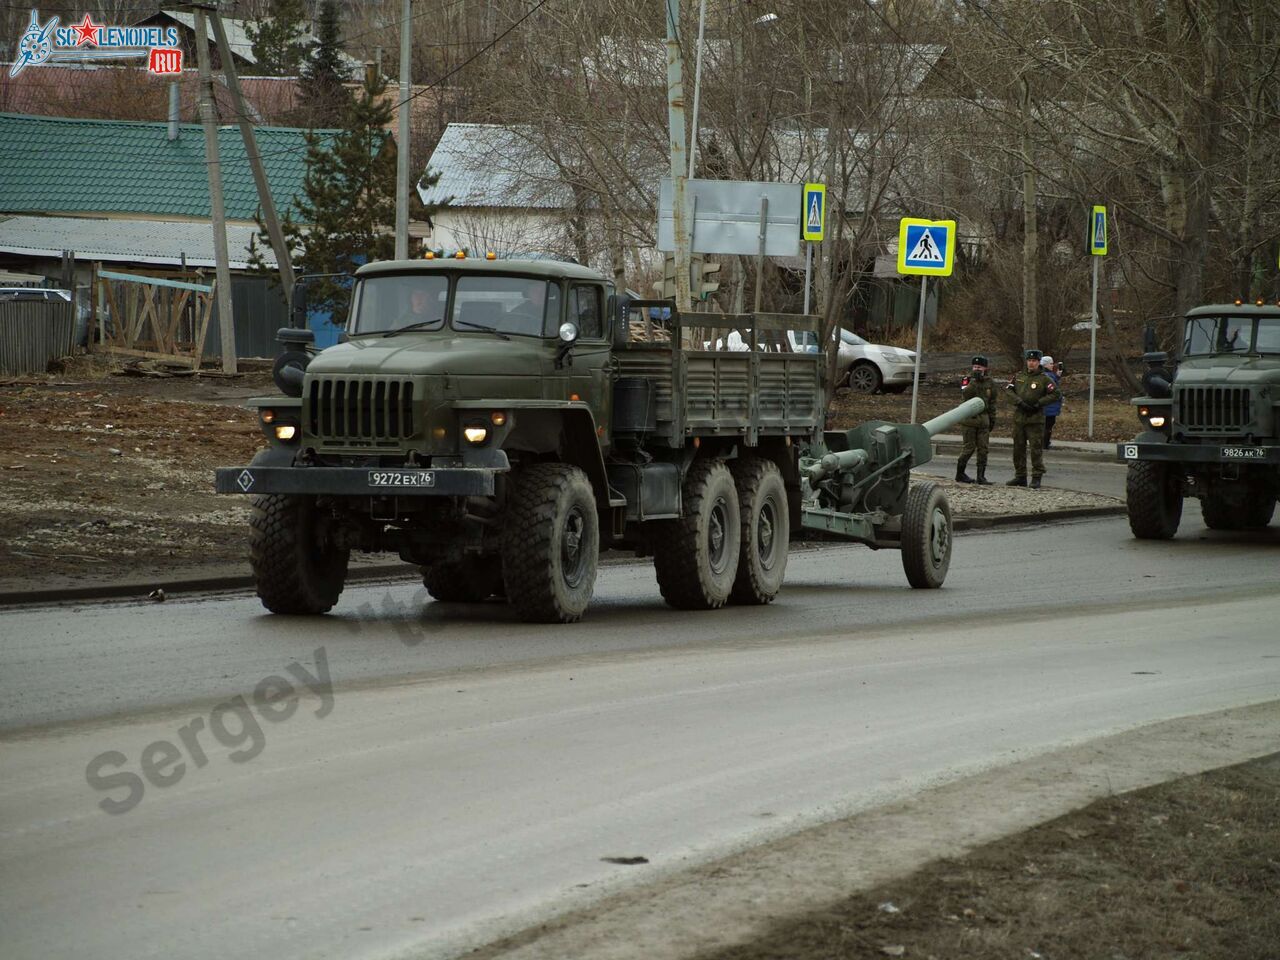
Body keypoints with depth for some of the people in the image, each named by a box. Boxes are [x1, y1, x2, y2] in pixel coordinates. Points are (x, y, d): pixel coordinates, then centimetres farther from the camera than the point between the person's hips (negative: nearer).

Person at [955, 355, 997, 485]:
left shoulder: (989, 383, 10)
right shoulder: (967, 380, -1)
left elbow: (992, 402, 17)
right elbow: (965, 394, -20)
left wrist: (992, 418, 14)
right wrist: (974, 380, -23)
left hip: (983, 419, 4)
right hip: (969, 418, -4)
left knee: (983, 448, 0)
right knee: (969, 447, -4)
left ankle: (981, 476, 4)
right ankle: (960, 473, 9)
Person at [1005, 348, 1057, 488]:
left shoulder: (1043, 379, -2)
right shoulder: (1019, 376, 10)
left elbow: (1054, 393, -7)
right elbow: (1008, 389, 3)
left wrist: (1038, 404, -12)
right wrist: (1019, 402, -11)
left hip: (1035, 419, -5)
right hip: (1019, 417, 5)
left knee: (1036, 449, -6)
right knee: (1018, 448, 9)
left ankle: (1036, 478, -2)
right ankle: (1020, 477, 18)